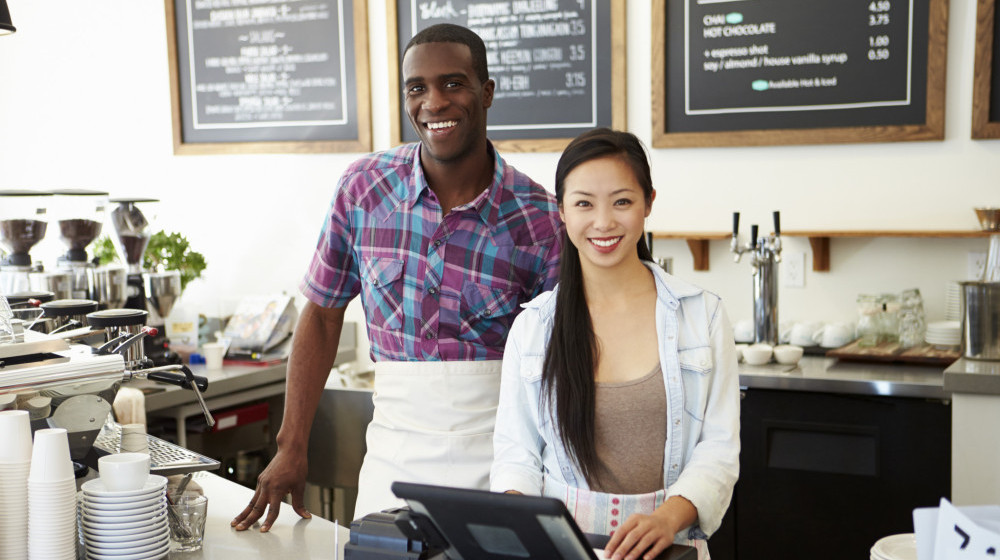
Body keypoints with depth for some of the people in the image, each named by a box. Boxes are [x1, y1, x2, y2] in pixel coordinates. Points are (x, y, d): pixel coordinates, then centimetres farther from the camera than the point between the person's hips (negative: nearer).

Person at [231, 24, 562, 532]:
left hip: (497, 465, -1)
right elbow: (322, 315, 6)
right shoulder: (363, 188, -2)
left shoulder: (539, 219, -9)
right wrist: (291, 448, 5)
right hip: (394, 460, 2)